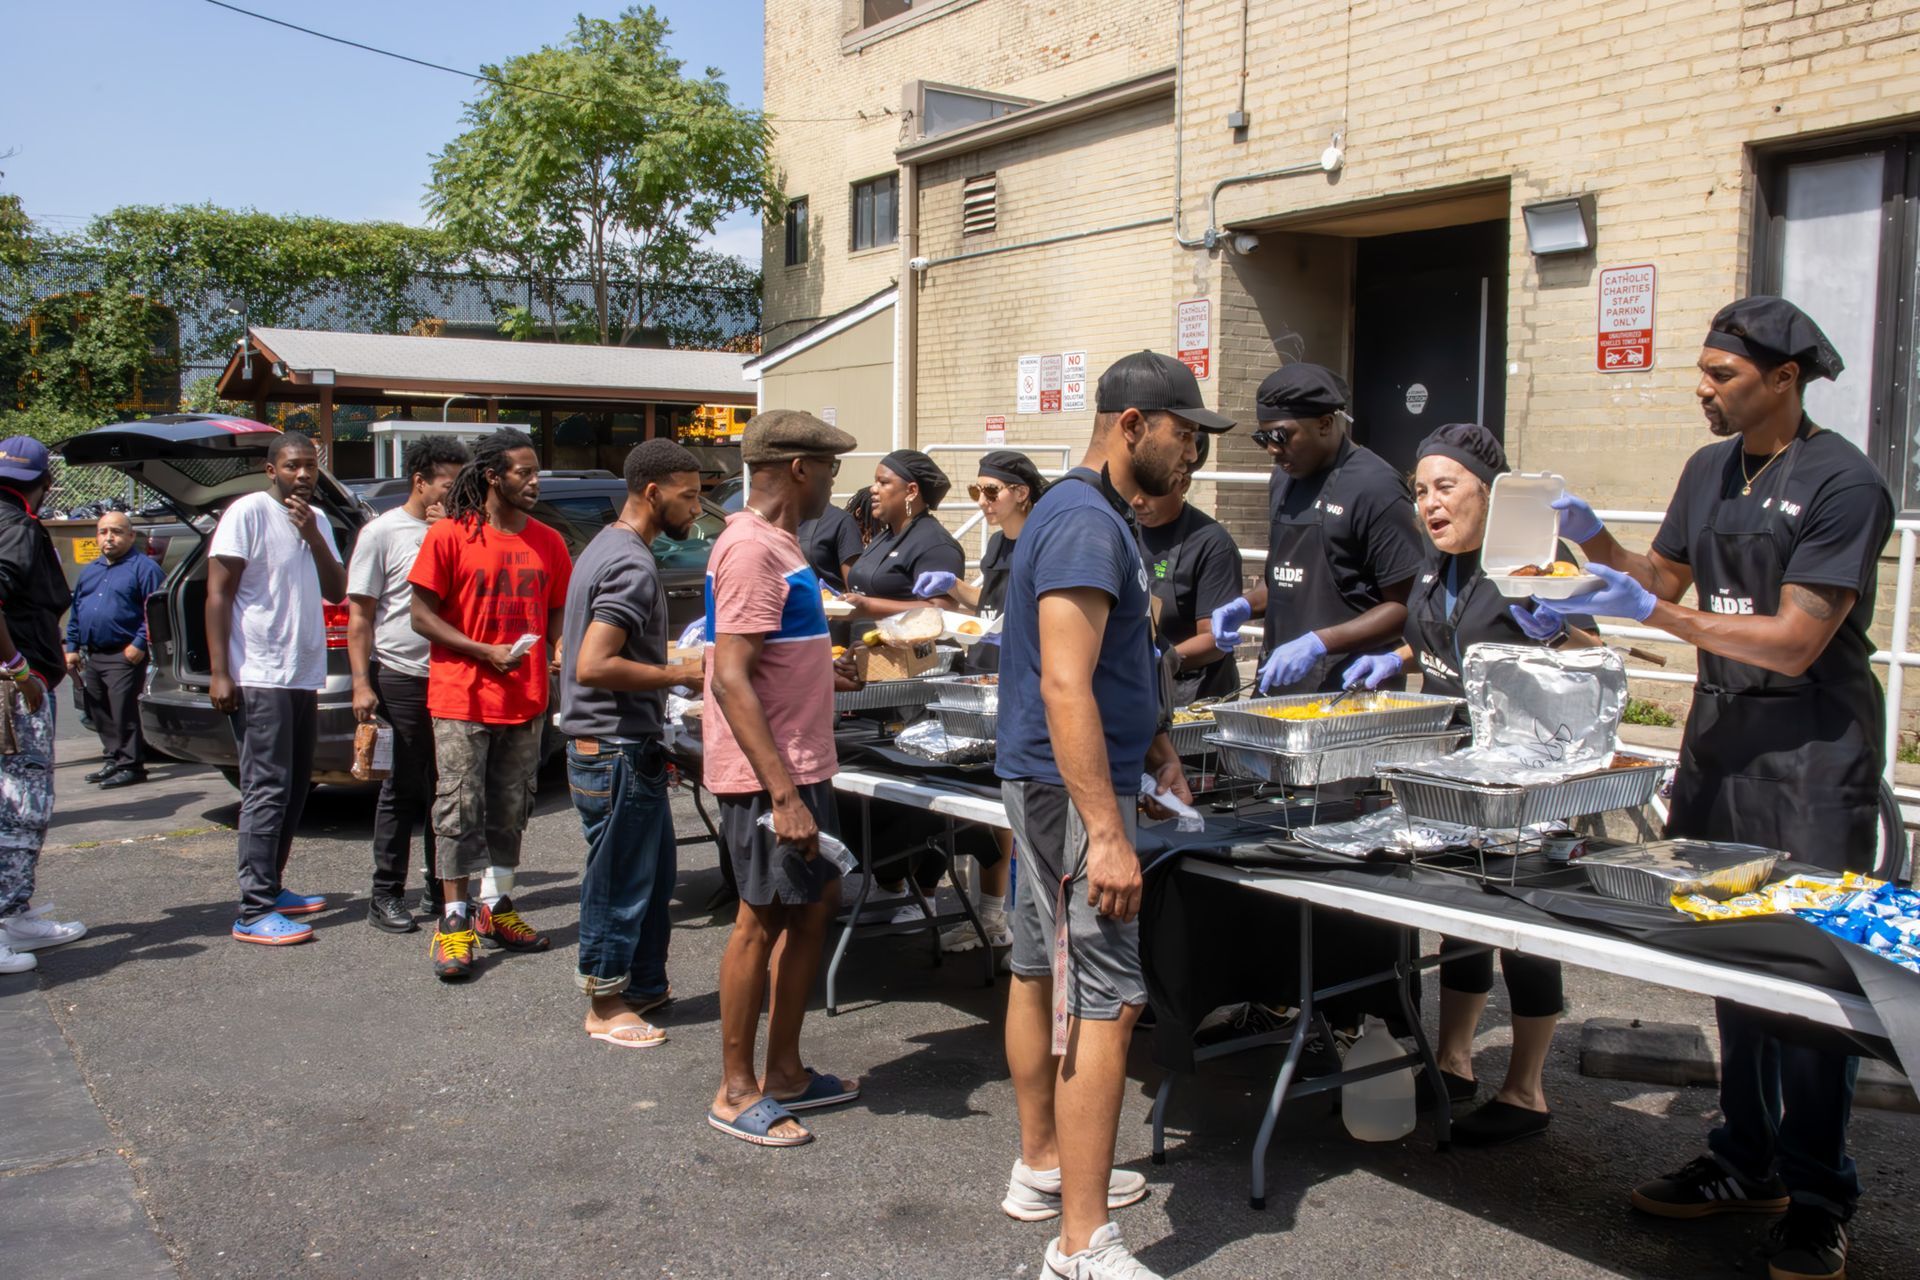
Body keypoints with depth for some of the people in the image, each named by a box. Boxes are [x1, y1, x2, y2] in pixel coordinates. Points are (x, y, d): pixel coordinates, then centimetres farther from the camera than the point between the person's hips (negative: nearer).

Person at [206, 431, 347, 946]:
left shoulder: (318, 520, 14)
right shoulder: (248, 513, -8)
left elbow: (336, 592, 7)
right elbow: (218, 596, -11)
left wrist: (312, 536, -7)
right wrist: (219, 672, -17)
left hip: (304, 677, 8)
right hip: (258, 679, -8)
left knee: (294, 791, 13)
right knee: (267, 791, -10)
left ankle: (272, 889, 24)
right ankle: (254, 912, -9)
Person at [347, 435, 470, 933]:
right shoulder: (383, 532, -3)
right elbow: (360, 615, -4)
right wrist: (362, 683, -11)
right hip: (403, 679, -5)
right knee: (403, 790, 1)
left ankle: (439, 891, 19)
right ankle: (386, 896, 10)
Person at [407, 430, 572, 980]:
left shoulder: (547, 542, 7)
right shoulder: (449, 536, -7)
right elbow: (422, 615, -7)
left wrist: (559, 648, -5)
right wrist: (487, 652, -15)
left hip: (526, 700, 5)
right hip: (462, 699, -5)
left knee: (511, 809, 13)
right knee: (460, 808, -2)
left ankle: (495, 908, 26)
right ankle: (454, 921, 5)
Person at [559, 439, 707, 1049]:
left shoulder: (609, 547, 13)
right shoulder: (632, 565, -20)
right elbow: (594, 666, -28)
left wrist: (673, 668, 16)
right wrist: (680, 674, -20)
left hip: (608, 742, 11)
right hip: (619, 750, -11)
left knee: (651, 873, 18)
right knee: (620, 877, 1)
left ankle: (643, 986, 30)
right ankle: (606, 1005, 14)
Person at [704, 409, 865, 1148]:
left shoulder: (777, 545, 14)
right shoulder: (752, 549, -18)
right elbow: (731, 679, -24)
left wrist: (821, 668, 35)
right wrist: (783, 794, -27)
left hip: (801, 767, 10)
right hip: (769, 777, -10)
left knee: (812, 907, 16)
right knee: (763, 921, 0)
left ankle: (784, 1072, 28)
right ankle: (736, 1093, 14)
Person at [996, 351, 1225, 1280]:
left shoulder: (1095, 516, 15)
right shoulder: (1087, 523, -19)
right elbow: (1064, 688, -26)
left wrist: (1156, 752, 24)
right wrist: (1107, 832, -28)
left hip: (1047, 783, 11)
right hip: (1072, 788, -11)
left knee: (1041, 973, 18)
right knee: (1105, 1001, -9)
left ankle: (1043, 1167, 32)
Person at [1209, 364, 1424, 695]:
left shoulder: (1375, 488, -13)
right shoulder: (1285, 478, 12)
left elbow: (1405, 606, -14)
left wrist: (1318, 644, -22)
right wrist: (1246, 605, 3)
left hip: (1348, 688, -7)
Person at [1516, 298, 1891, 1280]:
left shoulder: (1843, 483, -13)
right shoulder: (1708, 470, 10)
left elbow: (1793, 642, -18)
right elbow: (1665, 576, 19)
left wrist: (1652, 614, -22)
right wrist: (1595, 542, 2)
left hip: (1813, 744, -7)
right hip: (1721, 729, 7)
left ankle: (1817, 1200, 9)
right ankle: (1745, 1162, 24)